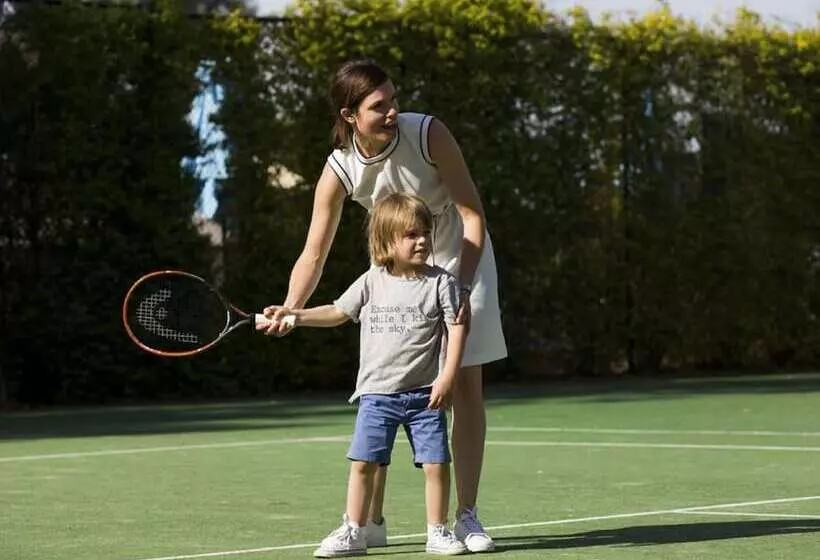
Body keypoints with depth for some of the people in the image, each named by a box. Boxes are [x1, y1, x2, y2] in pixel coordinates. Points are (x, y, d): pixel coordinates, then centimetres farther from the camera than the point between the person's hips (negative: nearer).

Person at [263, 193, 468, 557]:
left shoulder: (440, 282, -2)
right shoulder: (371, 282, 5)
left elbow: (456, 329, -4)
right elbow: (337, 313, 13)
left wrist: (447, 377, -12)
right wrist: (294, 315, 2)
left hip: (425, 393, -2)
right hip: (377, 392, 2)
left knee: (435, 463, -4)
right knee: (363, 462, 0)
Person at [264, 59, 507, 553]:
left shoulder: (429, 134, -26)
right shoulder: (339, 171, -21)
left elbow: (473, 214, -20)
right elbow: (314, 253, -20)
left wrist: (462, 288, -29)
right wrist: (290, 310, -37)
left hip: (462, 259, -2)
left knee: (467, 386, -5)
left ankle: (466, 517, 1)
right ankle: (370, 521, 6)